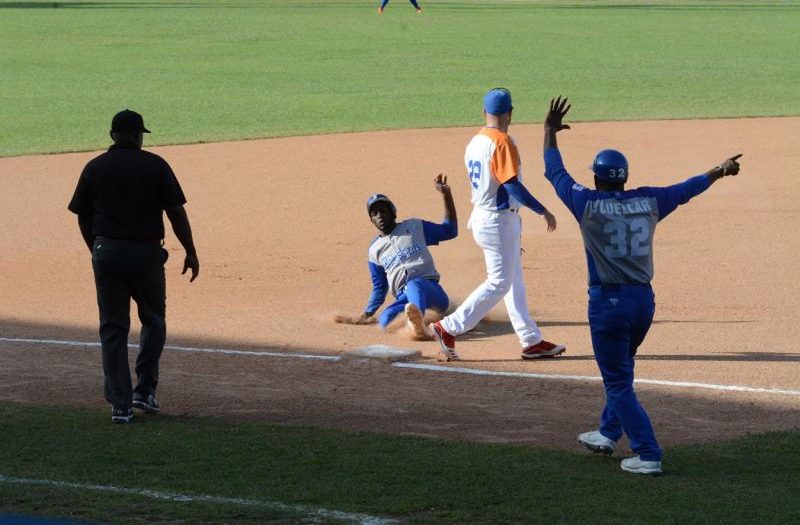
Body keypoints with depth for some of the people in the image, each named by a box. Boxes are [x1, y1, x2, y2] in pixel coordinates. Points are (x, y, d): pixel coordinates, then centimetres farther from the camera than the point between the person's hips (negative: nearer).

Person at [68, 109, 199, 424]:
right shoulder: (155, 165, -2)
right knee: (153, 321, 19)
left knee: (113, 328, 6)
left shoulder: (95, 168, 4)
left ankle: (120, 405, 2)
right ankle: (145, 390, 13)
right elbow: (176, 211, -6)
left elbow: (83, 217, 8)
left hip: (106, 253, 1)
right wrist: (191, 253, 0)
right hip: (146, 253, -1)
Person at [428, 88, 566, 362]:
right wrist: (543, 211, -17)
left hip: (481, 216, 9)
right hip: (499, 221, -9)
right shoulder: (502, 142, -18)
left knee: (515, 282, 13)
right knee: (499, 283, -3)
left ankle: (532, 341, 16)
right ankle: (447, 329, -4)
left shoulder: (475, 142, 8)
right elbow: (512, 186, -23)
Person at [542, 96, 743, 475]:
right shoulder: (648, 201, 2)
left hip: (608, 303, -5)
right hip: (644, 301, 5)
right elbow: (686, 190, 18)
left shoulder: (587, 203, -8)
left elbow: (554, 172, 4)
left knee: (618, 382, 0)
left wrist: (550, 131, 18)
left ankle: (647, 455, -6)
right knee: (619, 371, 26)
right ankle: (609, 433, 41)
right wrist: (719, 172, 35)